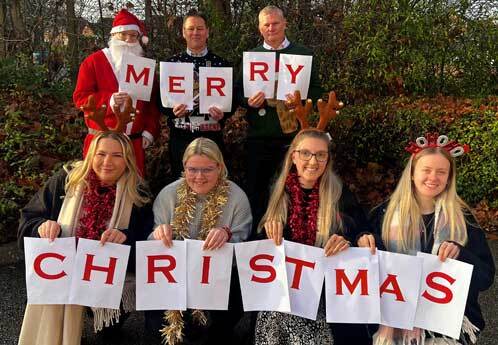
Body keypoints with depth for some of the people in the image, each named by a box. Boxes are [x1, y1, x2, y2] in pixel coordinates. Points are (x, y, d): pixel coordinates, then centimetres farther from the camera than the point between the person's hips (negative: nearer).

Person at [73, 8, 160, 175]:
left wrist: (150, 131, 0)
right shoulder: (93, 61, 0)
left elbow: (153, 102, 12)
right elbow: (80, 97, -5)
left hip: (135, 141, 3)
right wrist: (109, 101, -20)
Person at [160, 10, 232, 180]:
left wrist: (223, 114, -14)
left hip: (212, 135, 0)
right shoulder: (172, 62, 6)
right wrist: (172, 110, -14)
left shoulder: (221, 63, 4)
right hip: (180, 136, 1)